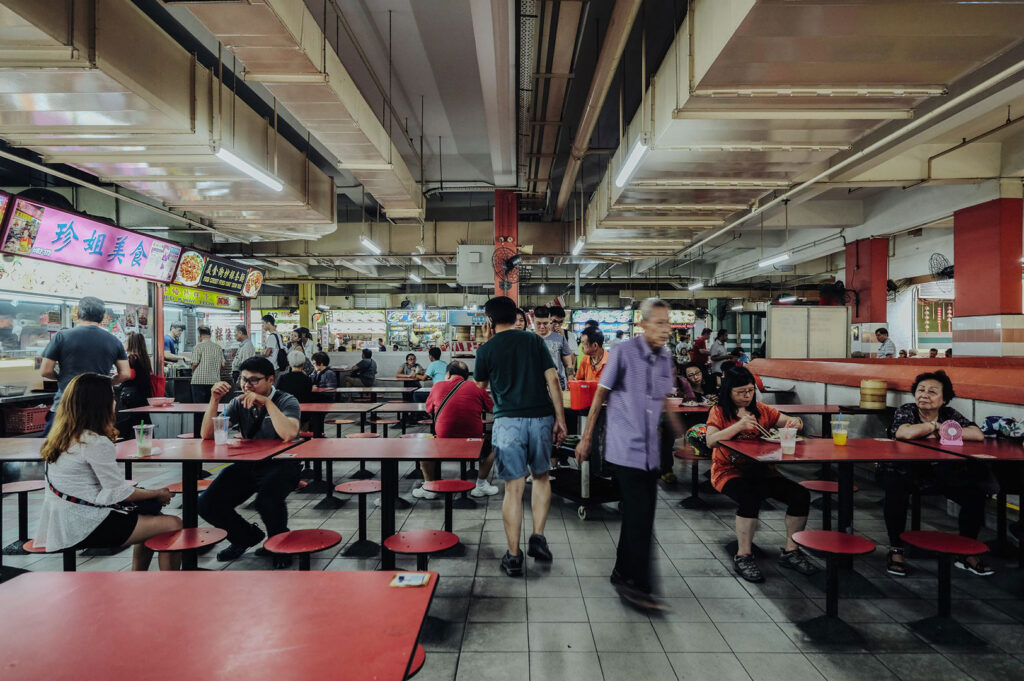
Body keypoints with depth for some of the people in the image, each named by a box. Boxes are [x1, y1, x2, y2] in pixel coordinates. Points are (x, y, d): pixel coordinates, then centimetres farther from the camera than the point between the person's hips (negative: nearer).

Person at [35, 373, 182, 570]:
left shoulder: (62, 436, 8)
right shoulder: (96, 443, -21)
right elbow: (120, 493, -15)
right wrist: (158, 493, -3)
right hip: (85, 527, -10)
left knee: (152, 517, 21)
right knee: (173, 525, -12)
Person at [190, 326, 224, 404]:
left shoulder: (198, 346, -5)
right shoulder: (218, 347, 9)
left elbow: (195, 363, -8)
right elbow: (223, 364, 8)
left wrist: (193, 371, 12)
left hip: (199, 380, -4)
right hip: (215, 381, 4)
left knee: (199, 405, -2)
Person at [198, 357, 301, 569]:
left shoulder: (286, 402, -9)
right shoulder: (239, 403, 6)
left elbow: (289, 434, -29)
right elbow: (207, 434, 2)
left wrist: (267, 402, -27)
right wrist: (215, 400, -10)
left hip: (280, 465, -5)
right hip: (246, 465, 6)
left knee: (267, 501, -34)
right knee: (207, 505, -9)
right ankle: (247, 536, 20)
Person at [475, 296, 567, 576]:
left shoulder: (486, 350, 2)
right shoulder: (535, 341, 6)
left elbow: (480, 387, 17)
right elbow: (553, 380, 1)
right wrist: (560, 419, 4)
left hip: (508, 421, -2)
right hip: (541, 418, 2)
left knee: (513, 488, 2)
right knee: (541, 477, 21)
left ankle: (513, 557, 7)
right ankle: (538, 537, 14)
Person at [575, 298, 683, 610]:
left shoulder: (666, 357, 6)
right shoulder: (624, 353, -12)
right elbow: (600, 395, -6)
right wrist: (586, 439, -3)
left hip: (651, 452, 7)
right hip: (625, 449, -7)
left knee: (642, 516, 11)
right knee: (639, 515, -8)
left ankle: (623, 574, 27)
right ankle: (636, 584, 3)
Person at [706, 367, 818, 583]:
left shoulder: (762, 410, 12)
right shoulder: (719, 412, -1)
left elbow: (788, 422, 9)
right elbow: (710, 441, -16)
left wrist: (795, 422, -16)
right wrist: (739, 426, -27)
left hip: (761, 470, 5)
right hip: (729, 471, -5)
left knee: (801, 495, -15)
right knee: (750, 498, -35)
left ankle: (790, 551, 3)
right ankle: (743, 556, -17)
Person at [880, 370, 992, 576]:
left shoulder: (950, 415, 1)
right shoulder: (905, 411, -9)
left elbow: (978, 435, -16)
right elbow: (907, 433, -32)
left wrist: (940, 433, -20)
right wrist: (935, 425, -16)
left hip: (940, 473, 5)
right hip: (901, 471, -4)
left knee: (975, 494, -11)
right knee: (894, 490, -36)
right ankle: (895, 550, -19)